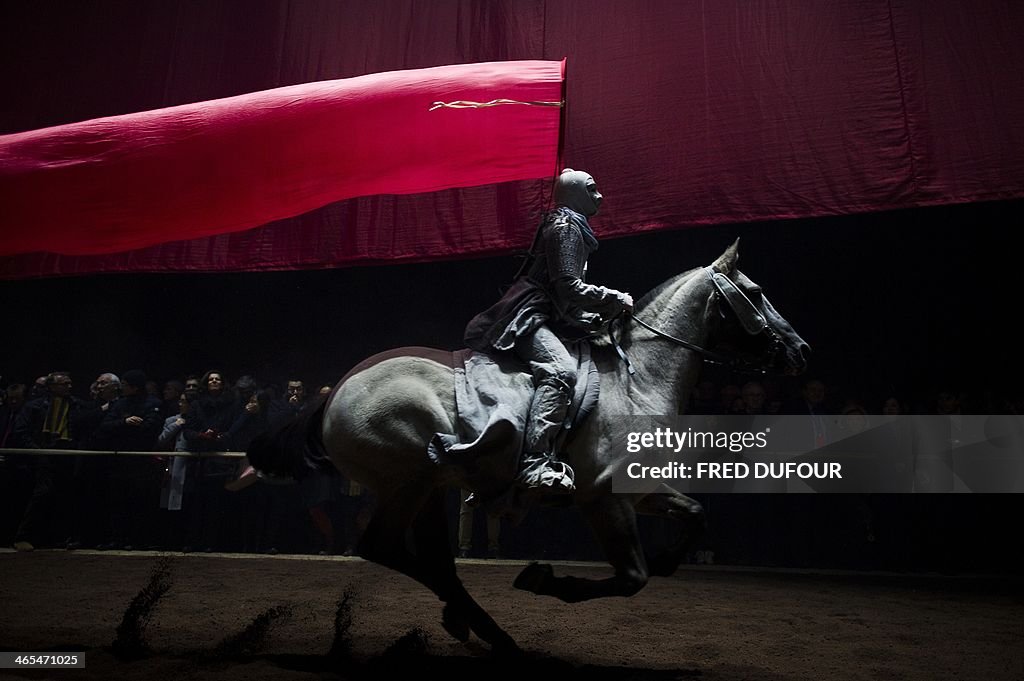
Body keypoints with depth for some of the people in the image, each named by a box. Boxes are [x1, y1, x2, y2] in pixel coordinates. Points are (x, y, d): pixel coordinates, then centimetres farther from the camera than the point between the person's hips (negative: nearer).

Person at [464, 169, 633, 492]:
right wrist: (616, 300, -6)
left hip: (547, 317, 11)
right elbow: (570, 288, -15)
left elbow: (566, 294, 27)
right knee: (561, 370, -33)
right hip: (528, 316, -11)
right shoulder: (565, 226, -5)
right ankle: (535, 462, -42)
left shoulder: (571, 227, 27)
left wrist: (602, 316, 18)